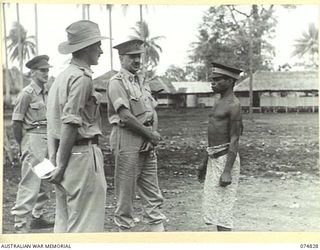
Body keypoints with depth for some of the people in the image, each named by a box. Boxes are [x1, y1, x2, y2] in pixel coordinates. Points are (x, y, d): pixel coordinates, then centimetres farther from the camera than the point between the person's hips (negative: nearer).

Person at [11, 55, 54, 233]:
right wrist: (23, 147, -7)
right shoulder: (27, 93, -9)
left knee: (47, 182, 14)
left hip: (48, 139, 8)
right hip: (33, 139, -8)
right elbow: (16, 122, -9)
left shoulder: (46, 93, 13)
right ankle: (21, 225, -1)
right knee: (30, 183, -8)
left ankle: (37, 217, 28)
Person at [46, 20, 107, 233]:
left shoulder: (63, 76, 14)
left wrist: (56, 161, 14)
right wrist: (62, 165, -16)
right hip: (82, 153, -9)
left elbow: (55, 121, 14)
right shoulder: (82, 78, -14)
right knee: (86, 223, -1)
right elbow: (70, 125, -19)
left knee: (65, 221, 16)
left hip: (62, 154, 9)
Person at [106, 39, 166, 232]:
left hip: (147, 142, 8)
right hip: (127, 138, -7)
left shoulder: (142, 81, 16)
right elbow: (126, 116, -17)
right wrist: (151, 134, -11)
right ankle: (125, 228, 14)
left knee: (152, 189, 11)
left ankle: (157, 226, 18)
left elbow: (153, 112, 11)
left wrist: (153, 137, -5)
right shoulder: (117, 83, -8)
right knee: (126, 190, 2)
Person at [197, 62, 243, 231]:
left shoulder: (233, 105, -13)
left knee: (222, 205, -6)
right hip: (214, 159, 10)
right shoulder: (219, 103, 16)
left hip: (226, 158, -10)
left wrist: (227, 171, -23)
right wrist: (205, 163, 22)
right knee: (212, 204, 13)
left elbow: (234, 140, -18)